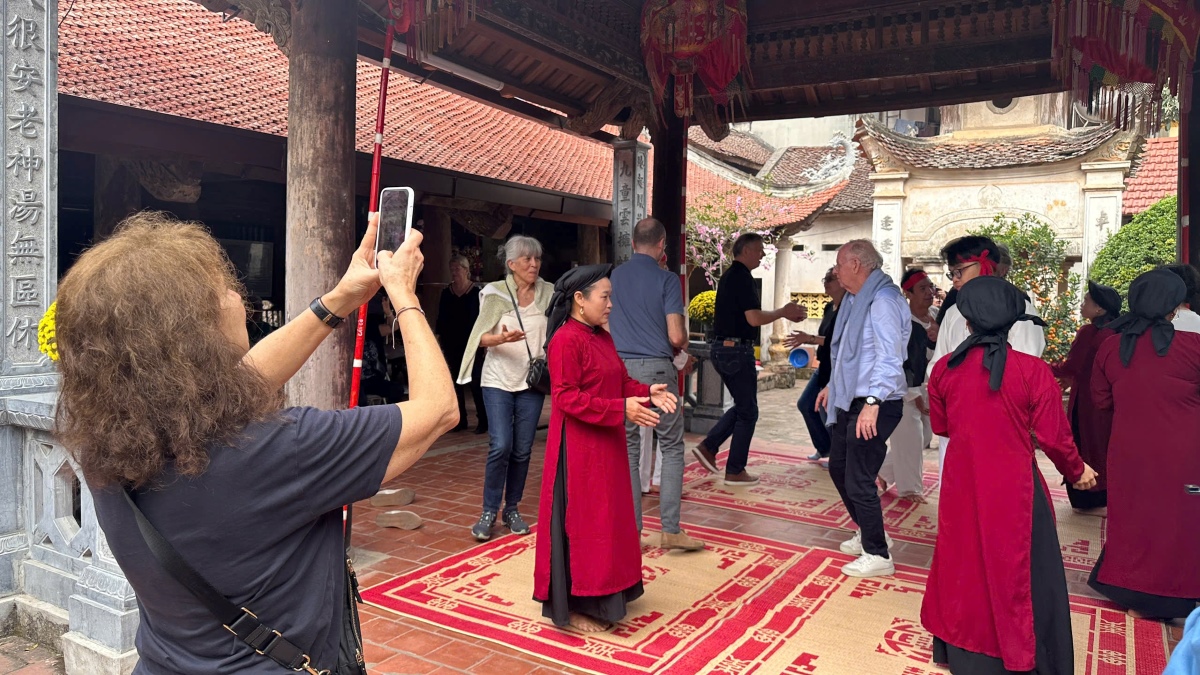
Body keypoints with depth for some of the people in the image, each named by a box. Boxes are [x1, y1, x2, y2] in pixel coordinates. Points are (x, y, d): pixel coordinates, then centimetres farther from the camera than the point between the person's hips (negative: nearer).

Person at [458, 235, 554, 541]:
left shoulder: (548, 292, 2)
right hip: (498, 380, -2)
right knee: (500, 446, -11)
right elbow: (481, 337, -7)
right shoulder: (496, 292, -5)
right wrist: (501, 339, -27)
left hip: (532, 381, 3)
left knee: (522, 450, 5)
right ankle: (489, 512, 4)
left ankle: (512, 509, 20)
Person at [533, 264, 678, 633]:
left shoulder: (603, 338, 11)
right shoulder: (566, 340, -18)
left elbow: (621, 381, 15)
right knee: (580, 523, 1)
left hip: (606, 446, 10)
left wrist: (646, 392, -6)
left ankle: (599, 596, 31)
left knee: (607, 520, 16)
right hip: (578, 449, -10)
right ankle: (574, 605, 14)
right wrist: (621, 409, -26)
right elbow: (566, 398, -22)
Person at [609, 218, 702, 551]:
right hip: (657, 368, -3)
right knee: (671, 447, 8)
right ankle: (670, 529, 6)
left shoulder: (614, 277, 8)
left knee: (628, 450, 9)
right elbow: (676, 337, -9)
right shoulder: (666, 279, -4)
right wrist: (681, 345, 12)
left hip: (620, 369, 4)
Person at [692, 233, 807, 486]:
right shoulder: (742, 277, -15)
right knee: (748, 412, 2)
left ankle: (708, 446, 14)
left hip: (722, 348, 10)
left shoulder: (730, 275, 15)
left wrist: (783, 314, 16)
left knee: (742, 406, 20)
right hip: (737, 350, -10)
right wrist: (783, 312, -6)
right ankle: (735, 472, 8)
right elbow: (754, 318, -22)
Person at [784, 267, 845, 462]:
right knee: (805, 404, 14)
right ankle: (824, 448, 28)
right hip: (824, 367, 10)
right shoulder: (829, 307, 10)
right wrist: (804, 340, 6)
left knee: (827, 411, -4)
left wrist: (809, 338, -25)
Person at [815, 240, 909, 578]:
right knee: (838, 468, 19)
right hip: (849, 400, 10)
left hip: (874, 406, -10)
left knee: (859, 481, -5)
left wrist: (872, 402, -32)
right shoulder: (855, 299, 14)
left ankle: (877, 555, 10)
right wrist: (832, 385, 28)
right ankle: (867, 533, 36)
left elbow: (889, 357, -26)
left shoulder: (883, 300, -18)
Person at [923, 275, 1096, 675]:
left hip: (963, 485, 3)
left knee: (964, 564, 18)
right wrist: (1076, 471, 12)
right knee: (1017, 570, 13)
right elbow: (1053, 437, -8)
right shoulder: (1033, 371, -16)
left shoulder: (945, 369, -7)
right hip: (1014, 488, -3)